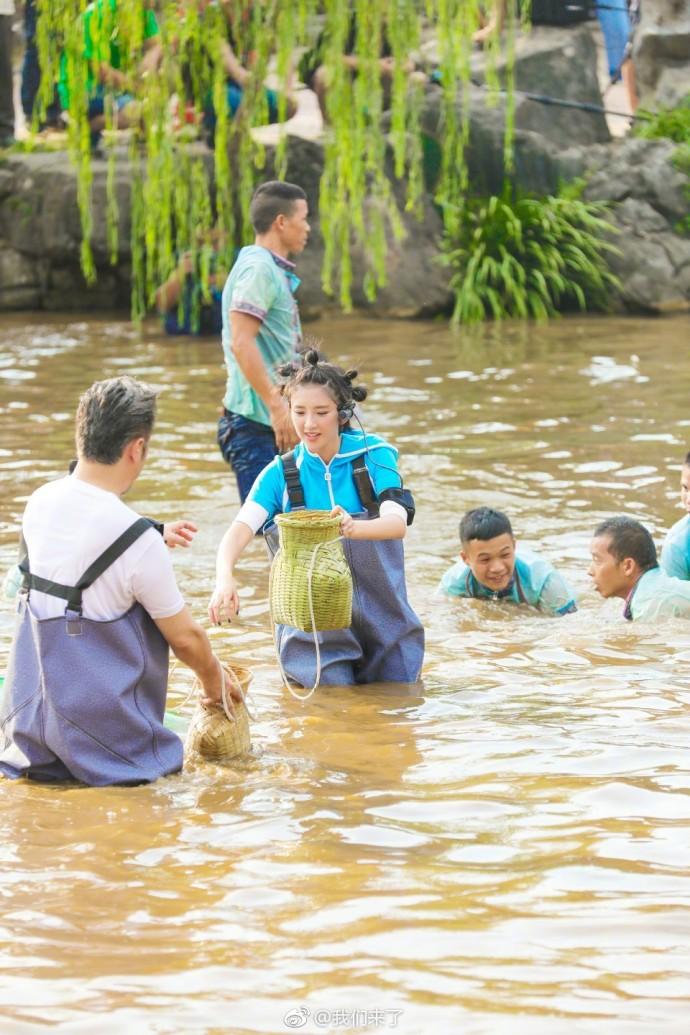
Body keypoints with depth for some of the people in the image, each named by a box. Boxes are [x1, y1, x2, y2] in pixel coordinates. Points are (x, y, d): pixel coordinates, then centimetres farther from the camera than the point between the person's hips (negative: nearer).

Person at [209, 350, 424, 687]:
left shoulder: (374, 456, -7)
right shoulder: (281, 473, -4)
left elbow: (397, 523, -23)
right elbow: (240, 529, -19)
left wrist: (353, 527, -46)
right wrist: (225, 578, -41)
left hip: (382, 621, 0)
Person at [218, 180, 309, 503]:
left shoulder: (275, 270, 18)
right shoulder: (258, 268, -13)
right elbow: (241, 342, -23)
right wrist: (277, 406, -25)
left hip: (275, 421, 10)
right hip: (256, 425, -10)